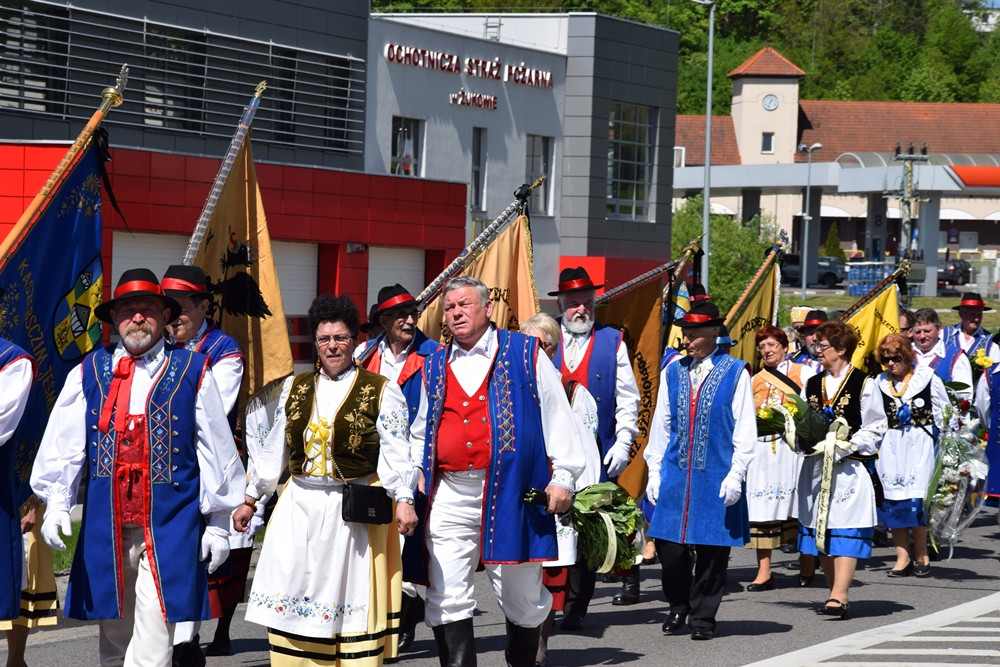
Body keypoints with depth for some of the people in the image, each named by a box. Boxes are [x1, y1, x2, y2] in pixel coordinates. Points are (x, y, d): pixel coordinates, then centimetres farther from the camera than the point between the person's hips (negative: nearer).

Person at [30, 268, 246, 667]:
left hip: (169, 528, -3)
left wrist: (218, 522, 6)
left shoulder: (192, 372, 4)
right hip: (106, 527, 3)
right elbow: (63, 444, 3)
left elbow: (215, 450, 7)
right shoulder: (88, 373, 9)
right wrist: (57, 503, -9)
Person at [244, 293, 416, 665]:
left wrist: (404, 500, -20)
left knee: (351, 602, -1)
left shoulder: (381, 391, 0)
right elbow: (274, 449, 18)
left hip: (354, 510, -4)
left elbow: (395, 451, -8)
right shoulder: (295, 388, 13)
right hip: (300, 507, 4)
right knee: (290, 604, 0)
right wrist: (252, 497, 17)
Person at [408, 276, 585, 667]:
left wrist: (563, 477, -4)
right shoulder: (435, 367, 15)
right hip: (450, 499, 3)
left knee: (521, 597, 6)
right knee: (446, 598, -4)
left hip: (510, 495, -3)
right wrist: (415, 472, 8)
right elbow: (420, 433, 24)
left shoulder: (525, 353, 4)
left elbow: (557, 418, 2)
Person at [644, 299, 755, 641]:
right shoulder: (672, 372, 8)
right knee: (669, 545, 0)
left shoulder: (735, 372, -3)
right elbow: (660, 426, 12)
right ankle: (678, 607, 20)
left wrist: (735, 475, -9)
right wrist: (654, 472, 8)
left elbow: (745, 430, -3)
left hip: (716, 478, -3)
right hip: (675, 475, 3)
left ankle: (703, 617, 13)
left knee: (712, 550, 2)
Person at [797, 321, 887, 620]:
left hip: (849, 469, -6)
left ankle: (839, 597, -19)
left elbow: (876, 427, -4)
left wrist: (846, 446, -16)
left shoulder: (864, 384, -3)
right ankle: (837, 594, 15)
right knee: (821, 532, 6)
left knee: (845, 533, -12)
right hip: (816, 468, 6)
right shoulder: (811, 385, 13)